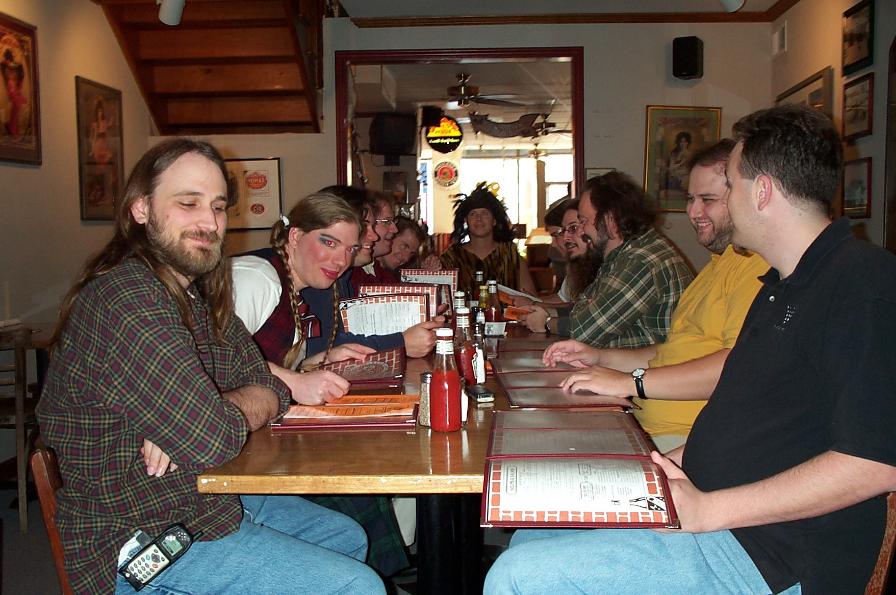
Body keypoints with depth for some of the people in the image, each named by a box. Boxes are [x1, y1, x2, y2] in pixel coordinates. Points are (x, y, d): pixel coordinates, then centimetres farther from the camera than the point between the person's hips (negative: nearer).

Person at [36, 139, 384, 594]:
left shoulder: (200, 294, 7)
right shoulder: (124, 298, -26)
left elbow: (270, 391, 1)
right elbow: (212, 438, -29)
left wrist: (188, 419, -19)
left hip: (217, 500, 10)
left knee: (348, 538, 23)